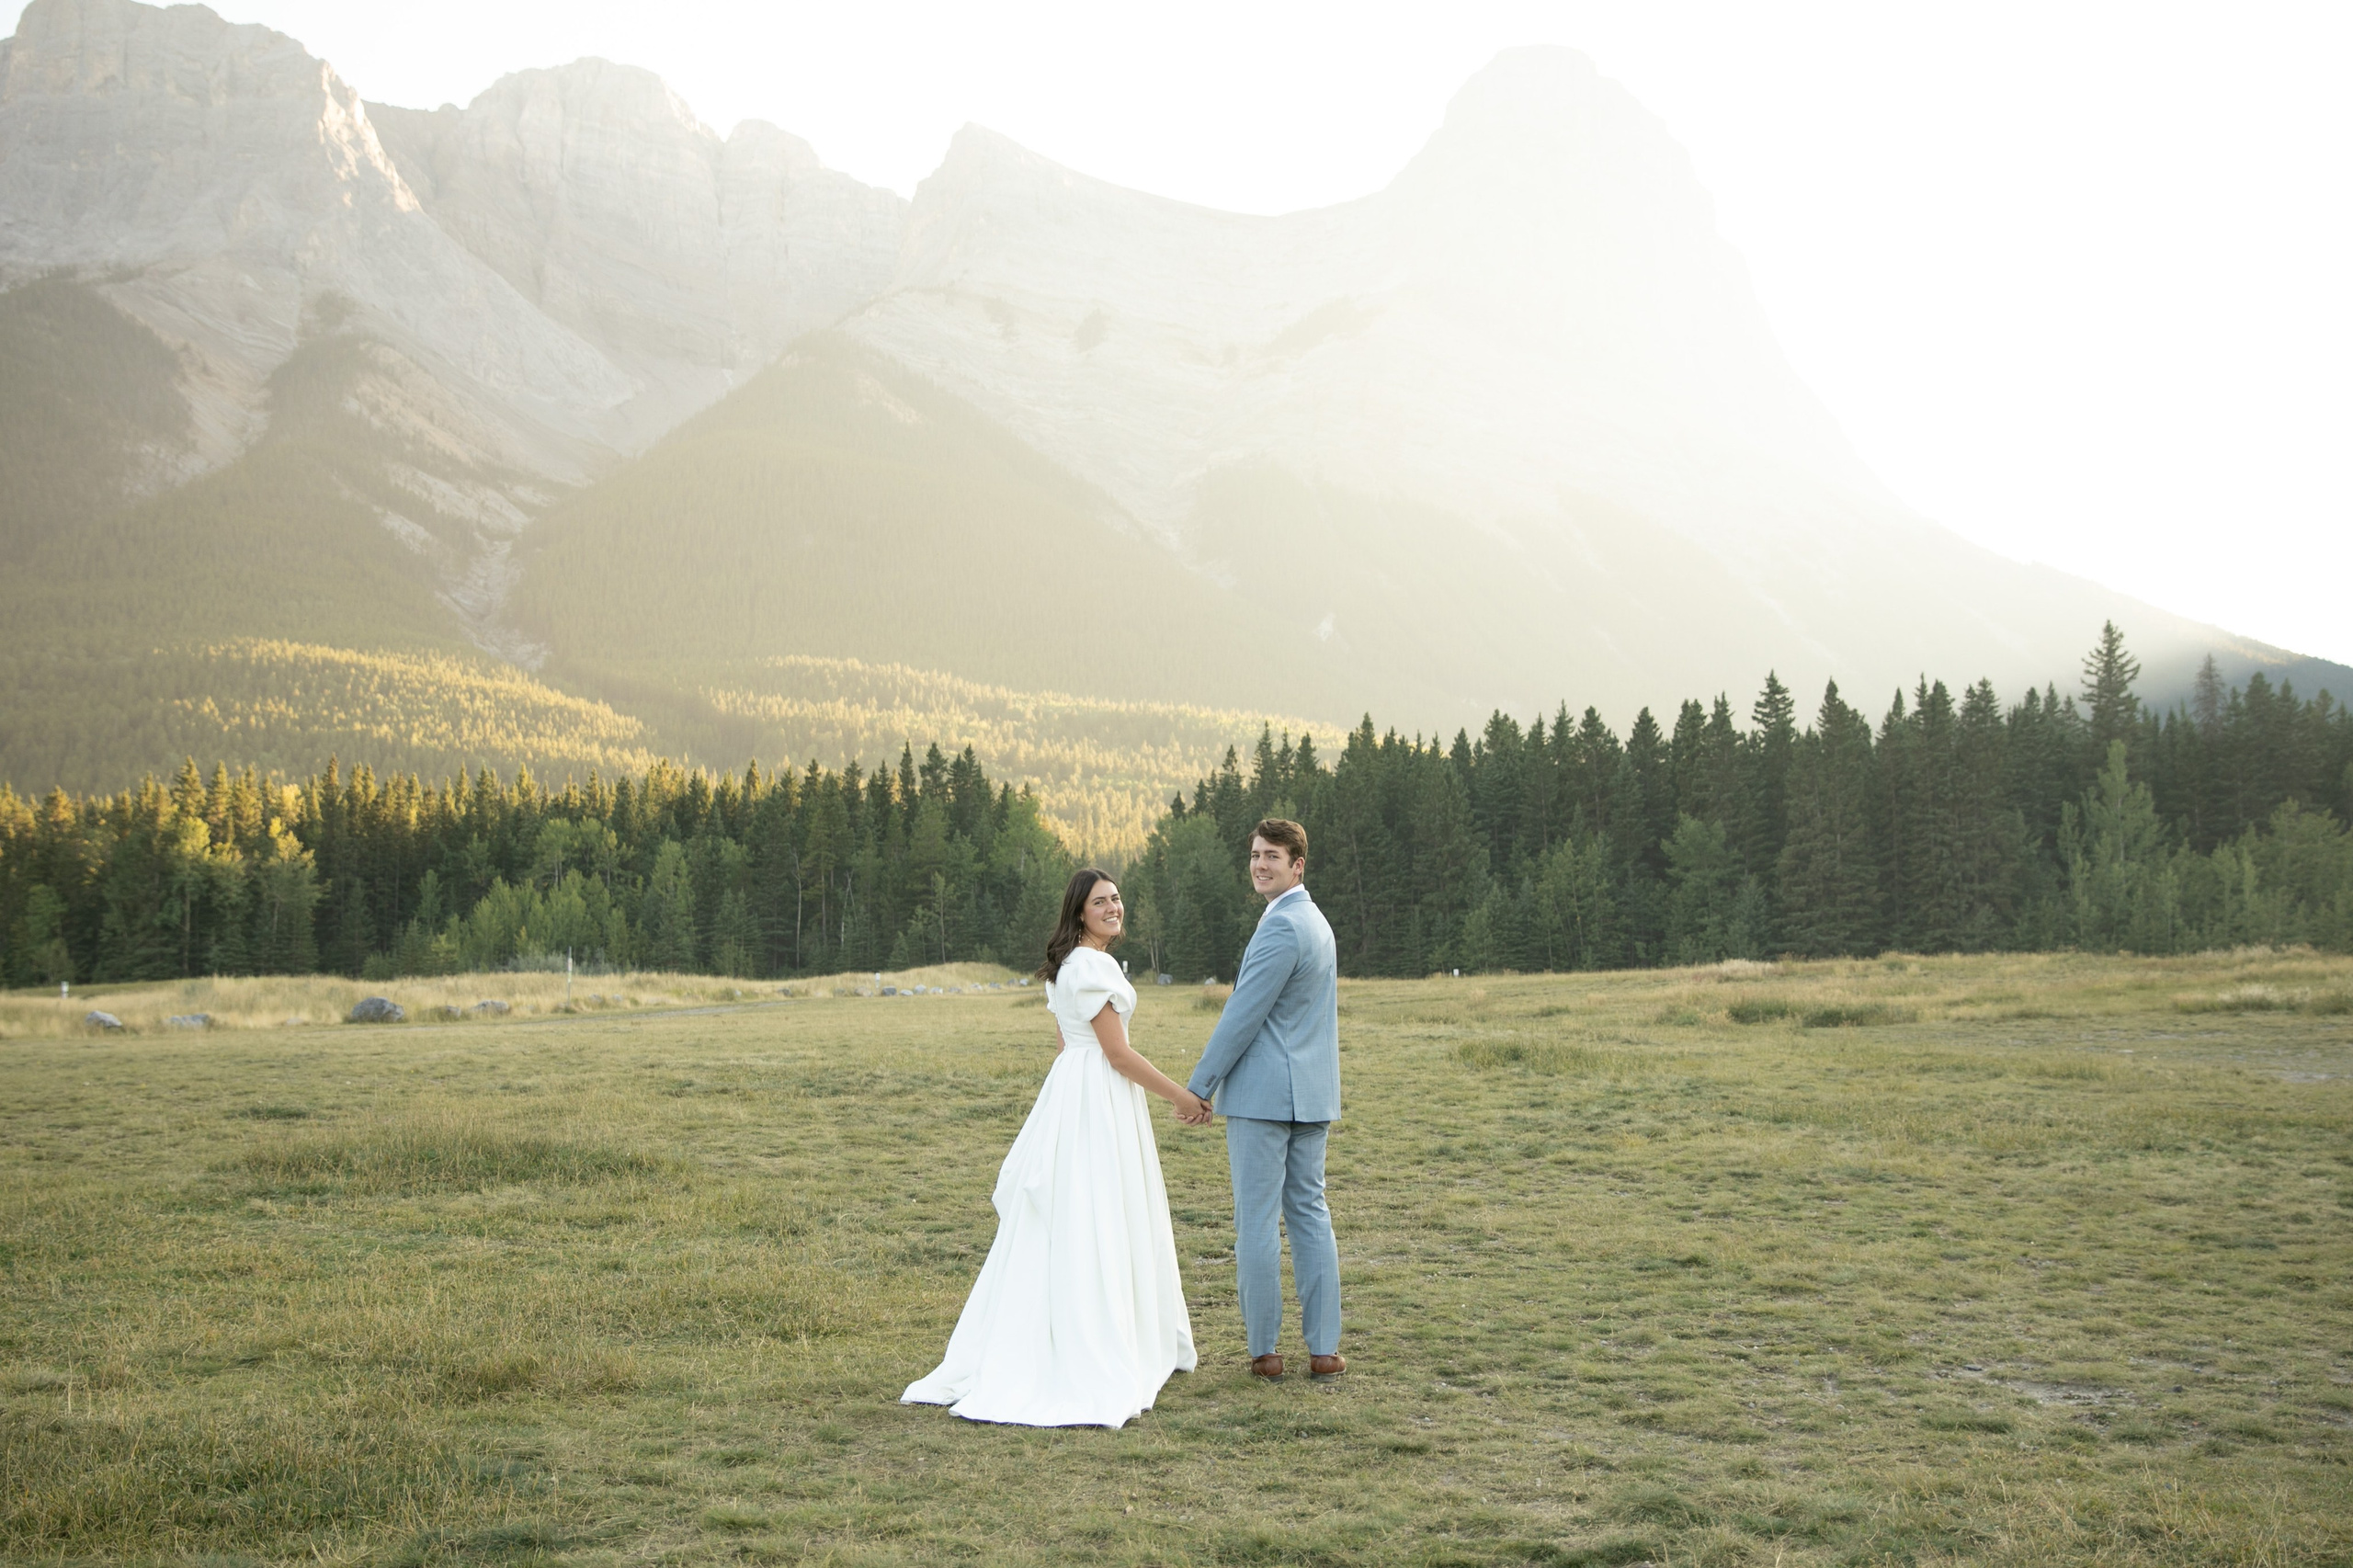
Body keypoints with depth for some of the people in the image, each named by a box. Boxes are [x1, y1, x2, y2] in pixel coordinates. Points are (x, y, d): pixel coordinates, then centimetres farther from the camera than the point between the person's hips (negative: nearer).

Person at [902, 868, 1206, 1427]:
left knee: (1057, 1226, 12)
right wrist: (1180, 1096, -11)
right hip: (1099, 1102, -10)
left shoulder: (1066, 965, 15)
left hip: (1069, 1089, 10)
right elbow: (1117, 1052, -18)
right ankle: (1095, 1359, -3)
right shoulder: (1093, 966, -16)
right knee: (1094, 1229, -7)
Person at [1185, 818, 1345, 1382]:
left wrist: (1199, 1086, -9)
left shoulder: (1281, 927, -16)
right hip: (1311, 1094, 9)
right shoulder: (1316, 922, 16)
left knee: (1257, 1221, -1)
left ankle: (1264, 1349, 5)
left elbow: (1242, 1016, -17)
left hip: (1262, 1093, -9)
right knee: (1310, 1214, 10)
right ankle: (1323, 1348, 10)